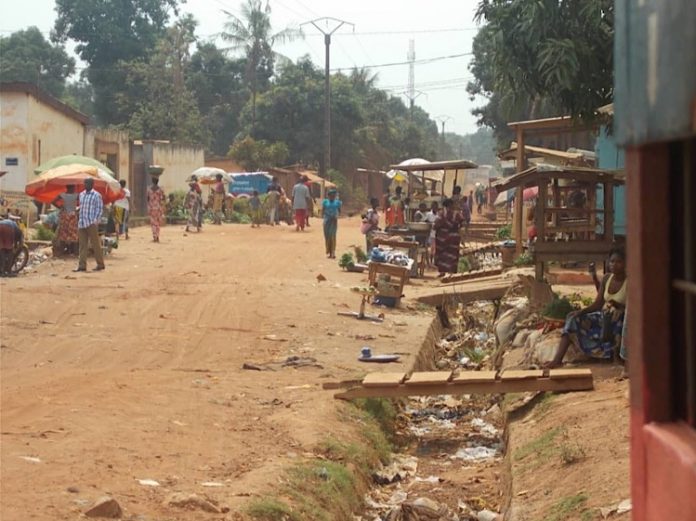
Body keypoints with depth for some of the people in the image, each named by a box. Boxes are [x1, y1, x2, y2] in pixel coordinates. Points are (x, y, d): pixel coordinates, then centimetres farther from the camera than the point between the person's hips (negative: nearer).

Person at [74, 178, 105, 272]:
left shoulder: (96, 195, -5)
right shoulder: (81, 194, 15)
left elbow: (100, 209, -6)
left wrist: (95, 221, -14)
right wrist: (79, 220, 13)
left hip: (91, 223, -6)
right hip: (81, 224, 6)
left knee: (95, 244, -1)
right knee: (82, 245, 4)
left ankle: (100, 264, 7)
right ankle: (82, 265, 4)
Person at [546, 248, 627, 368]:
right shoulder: (606, 278, 6)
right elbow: (597, 304, 6)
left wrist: (618, 306, -30)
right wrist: (580, 312, -9)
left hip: (620, 321, -6)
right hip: (604, 317, 6)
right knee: (573, 319, -13)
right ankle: (558, 359, -25)